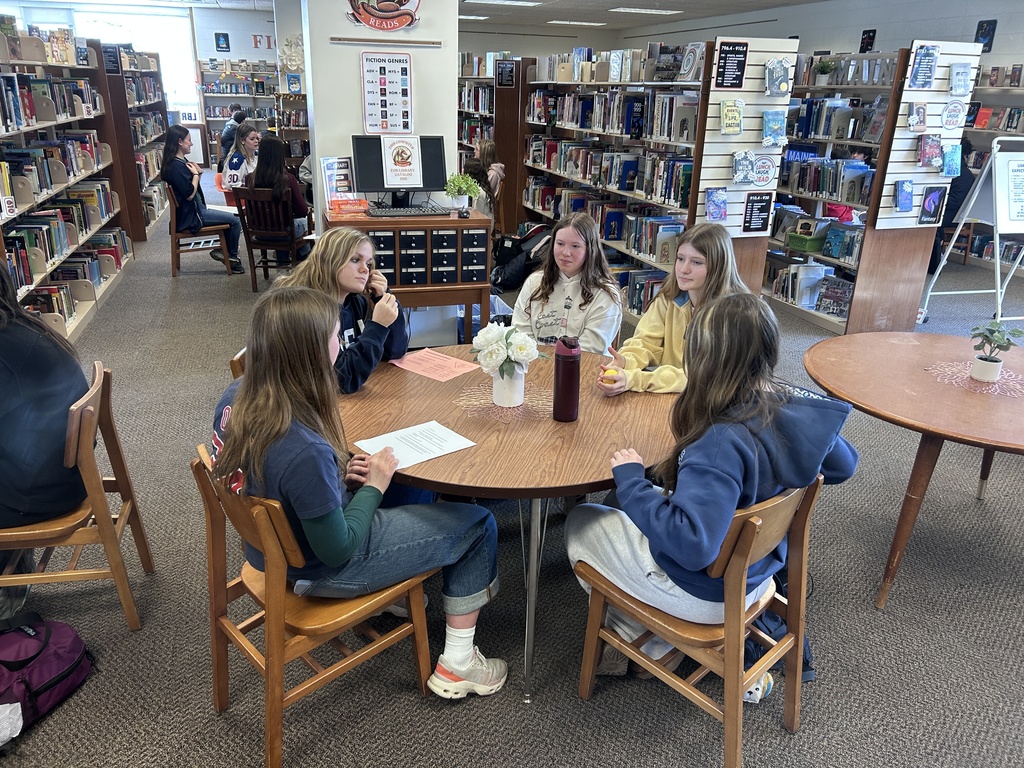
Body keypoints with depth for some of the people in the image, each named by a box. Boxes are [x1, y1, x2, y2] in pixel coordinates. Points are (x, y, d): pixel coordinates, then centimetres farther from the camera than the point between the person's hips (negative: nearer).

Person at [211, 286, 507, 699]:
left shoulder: (236, 398, -13)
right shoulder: (305, 452, -39)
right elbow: (337, 550, -25)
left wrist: (338, 471, -3)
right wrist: (373, 485, -13)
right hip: (318, 570, -8)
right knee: (477, 525, 5)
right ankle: (457, 665, 17)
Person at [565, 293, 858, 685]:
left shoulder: (721, 442, -36)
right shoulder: (796, 409, -12)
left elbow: (690, 543, -40)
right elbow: (843, 465, 6)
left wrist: (630, 479, -29)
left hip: (705, 593, -7)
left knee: (581, 522, 10)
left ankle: (636, 639, 24)